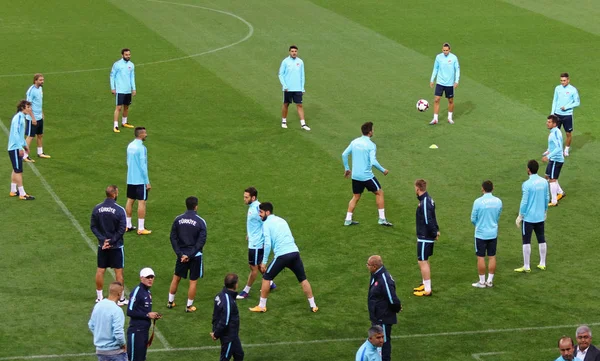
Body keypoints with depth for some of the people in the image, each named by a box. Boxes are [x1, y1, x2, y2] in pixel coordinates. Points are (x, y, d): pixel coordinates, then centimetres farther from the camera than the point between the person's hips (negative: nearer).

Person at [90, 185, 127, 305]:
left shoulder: (97, 209, -3)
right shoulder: (119, 210, -15)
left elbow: (93, 226, -2)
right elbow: (122, 229, -16)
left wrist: (103, 239, -7)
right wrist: (111, 241, -10)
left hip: (102, 245, 4)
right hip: (116, 246, -3)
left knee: (100, 270, 12)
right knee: (119, 271, 6)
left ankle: (99, 297, 19)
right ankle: (121, 298, 12)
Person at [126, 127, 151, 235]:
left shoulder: (130, 146, 7)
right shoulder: (141, 148, -18)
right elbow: (143, 166, -18)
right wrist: (147, 182, -13)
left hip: (130, 179, 8)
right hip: (140, 180, -8)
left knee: (130, 201, 14)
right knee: (142, 202, -3)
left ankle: (128, 225, 20)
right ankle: (141, 229, -3)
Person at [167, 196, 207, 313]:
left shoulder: (178, 219, -4)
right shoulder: (200, 221, -12)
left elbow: (173, 237, -4)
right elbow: (201, 241, -15)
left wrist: (180, 254, -5)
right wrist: (190, 255, -13)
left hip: (182, 254, 3)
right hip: (195, 255, -3)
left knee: (176, 278, 20)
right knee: (193, 281, 9)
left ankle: (170, 302, 29)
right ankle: (189, 306, 14)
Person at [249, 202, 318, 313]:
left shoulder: (266, 223, 1)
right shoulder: (281, 220, 23)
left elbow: (267, 244, -9)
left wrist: (264, 262, -3)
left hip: (282, 255, -6)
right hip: (294, 252, 6)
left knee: (266, 278, 12)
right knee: (303, 279, 17)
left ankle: (262, 306, 15)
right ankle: (313, 305, 19)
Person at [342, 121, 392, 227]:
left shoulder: (354, 142, 4)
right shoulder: (371, 145, -15)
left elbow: (344, 155, 6)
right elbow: (373, 162, -23)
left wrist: (347, 168, 18)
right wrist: (383, 170, -9)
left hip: (355, 175, 6)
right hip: (367, 175, -6)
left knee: (356, 197, 20)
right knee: (379, 193, 11)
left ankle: (348, 219, 17)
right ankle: (382, 219, 10)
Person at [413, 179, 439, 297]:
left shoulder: (424, 203, -24)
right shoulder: (428, 200, 7)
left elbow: (428, 221, -25)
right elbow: (432, 218, 14)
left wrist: (434, 233, -14)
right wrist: (436, 230, 11)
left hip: (424, 237, -10)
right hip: (427, 236, 10)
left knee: (422, 262, -4)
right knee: (424, 261, 21)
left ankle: (427, 290, 0)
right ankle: (425, 284, 33)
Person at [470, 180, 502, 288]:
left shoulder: (478, 201, -17)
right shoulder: (498, 201, -4)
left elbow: (473, 219, -9)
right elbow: (498, 217, 7)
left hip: (481, 234, -4)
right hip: (493, 233, 4)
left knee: (481, 257, 5)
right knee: (492, 257, 12)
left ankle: (482, 282, 10)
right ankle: (490, 281, 18)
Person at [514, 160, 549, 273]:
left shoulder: (527, 184, -19)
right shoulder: (544, 182, -1)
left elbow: (524, 202, -16)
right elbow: (547, 198, 8)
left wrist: (520, 216, -5)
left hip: (529, 217, -6)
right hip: (540, 217, 6)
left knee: (526, 242, 3)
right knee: (541, 240, 16)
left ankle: (526, 267, 7)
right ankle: (542, 264, 22)